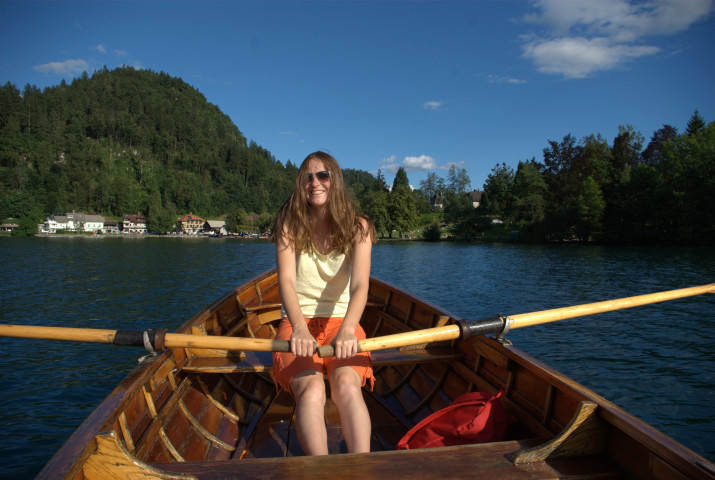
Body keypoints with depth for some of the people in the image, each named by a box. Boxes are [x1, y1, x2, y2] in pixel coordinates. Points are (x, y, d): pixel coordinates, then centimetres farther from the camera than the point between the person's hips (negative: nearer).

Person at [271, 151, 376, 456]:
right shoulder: (290, 225, 0)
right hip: (298, 324, 0)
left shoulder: (357, 228, -2)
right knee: (311, 390, -29)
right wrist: (300, 329, -34)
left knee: (348, 386, -30)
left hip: (342, 322, 0)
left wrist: (347, 330, -37)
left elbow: (360, 285, -16)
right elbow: (286, 280, -14)